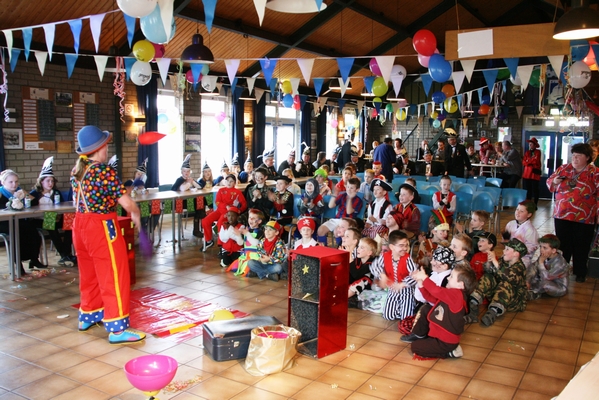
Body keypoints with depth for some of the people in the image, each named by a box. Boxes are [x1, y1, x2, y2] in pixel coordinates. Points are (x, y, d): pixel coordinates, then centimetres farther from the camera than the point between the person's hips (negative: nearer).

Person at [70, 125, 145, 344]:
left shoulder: (76, 171, 7)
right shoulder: (105, 171, -16)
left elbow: (80, 199, 10)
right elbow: (127, 203, -16)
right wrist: (136, 216, 1)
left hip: (80, 225, 8)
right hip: (102, 227, -8)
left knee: (89, 273, 21)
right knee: (114, 277, -1)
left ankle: (88, 316, 36)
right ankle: (117, 328, 3)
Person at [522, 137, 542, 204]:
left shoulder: (538, 152, 1)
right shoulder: (527, 152, 15)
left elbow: (536, 161, -11)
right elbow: (523, 162, 4)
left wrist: (528, 161, 0)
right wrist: (532, 161, -9)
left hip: (535, 173, -4)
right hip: (527, 173, 5)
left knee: (535, 189, -2)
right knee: (527, 189, 3)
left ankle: (535, 204, 4)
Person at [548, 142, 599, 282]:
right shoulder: (563, 169, 6)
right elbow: (549, 183, 15)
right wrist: (554, 181, -8)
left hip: (584, 217, -3)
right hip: (562, 214, 3)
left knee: (581, 246, 8)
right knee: (563, 244, 13)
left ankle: (580, 272, 24)